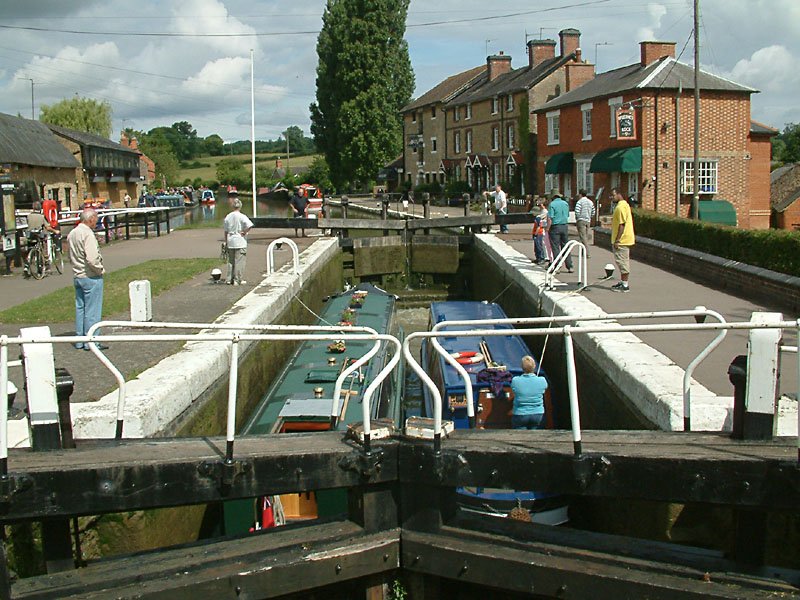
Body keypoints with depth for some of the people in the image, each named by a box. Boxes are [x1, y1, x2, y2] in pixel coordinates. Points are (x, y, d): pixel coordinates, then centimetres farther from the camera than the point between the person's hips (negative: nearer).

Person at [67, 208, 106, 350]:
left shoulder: (72, 234, 10)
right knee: (92, 310, -2)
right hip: (91, 277, -9)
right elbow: (92, 258, -25)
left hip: (77, 276, 9)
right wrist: (100, 269, -10)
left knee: (80, 308, 14)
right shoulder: (88, 234, -18)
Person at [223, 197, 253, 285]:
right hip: (240, 242, -5)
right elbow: (250, 225, -24)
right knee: (240, 261, 1)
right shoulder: (242, 216, -10)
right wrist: (244, 232, -8)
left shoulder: (228, 217, 5)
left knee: (231, 261, 13)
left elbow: (226, 231, 10)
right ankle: (238, 280, 1)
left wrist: (226, 241, 18)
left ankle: (230, 279, 15)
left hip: (230, 242, 5)